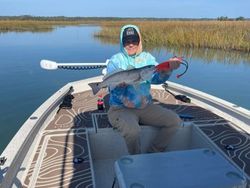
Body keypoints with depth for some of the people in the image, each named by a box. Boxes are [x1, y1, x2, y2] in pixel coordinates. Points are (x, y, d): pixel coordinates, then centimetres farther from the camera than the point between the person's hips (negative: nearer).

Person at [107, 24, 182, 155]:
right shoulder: (115, 60, -2)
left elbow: (157, 78, -11)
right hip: (121, 108, -4)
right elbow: (113, 90, -11)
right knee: (132, 131, -33)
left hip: (146, 106, 4)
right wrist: (120, 84, -33)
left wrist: (168, 68, -31)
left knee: (174, 121, -10)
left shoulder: (147, 58, 7)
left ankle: (153, 154, 7)